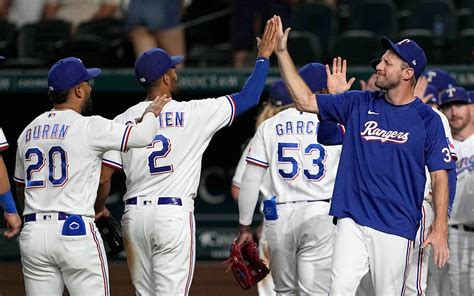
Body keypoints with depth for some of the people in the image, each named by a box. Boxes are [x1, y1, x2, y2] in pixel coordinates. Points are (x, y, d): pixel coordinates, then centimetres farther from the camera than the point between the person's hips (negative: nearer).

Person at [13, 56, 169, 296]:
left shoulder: (28, 131, 13)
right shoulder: (90, 127, -8)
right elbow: (143, 135, -7)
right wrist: (151, 112, 15)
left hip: (32, 235, 6)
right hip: (76, 231, -6)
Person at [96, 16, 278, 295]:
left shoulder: (124, 120, 4)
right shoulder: (194, 113, -3)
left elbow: (103, 178, 0)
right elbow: (248, 97, 4)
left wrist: (98, 212, 18)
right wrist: (264, 56, 17)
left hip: (134, 216, 4)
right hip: (175, 215, -4)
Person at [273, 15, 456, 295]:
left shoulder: (427, 119, -2)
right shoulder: (359, 105, 8)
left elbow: (440, 175, -2)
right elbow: (305, 100, 11)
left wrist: (440, 228, -10)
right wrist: (282, 52, 5)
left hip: (397, 228, -3)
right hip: (352, 221, 3)